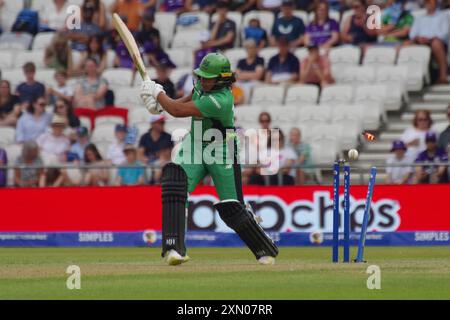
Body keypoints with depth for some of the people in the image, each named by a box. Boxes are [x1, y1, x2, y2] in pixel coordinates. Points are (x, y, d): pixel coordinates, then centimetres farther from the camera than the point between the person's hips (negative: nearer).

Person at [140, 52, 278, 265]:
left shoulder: (220, 101, -30)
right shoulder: (202, 84, -5)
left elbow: (178, 111, -28)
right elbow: (192, 99, 18)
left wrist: (157, 93, -12)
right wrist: (162, 103, 0)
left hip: (222, 153, -6)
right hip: (195, 148, 6)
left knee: (232, 209, -2)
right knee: (173, 180, -22)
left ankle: (265, 250, 25)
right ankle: (173, 248, -26)